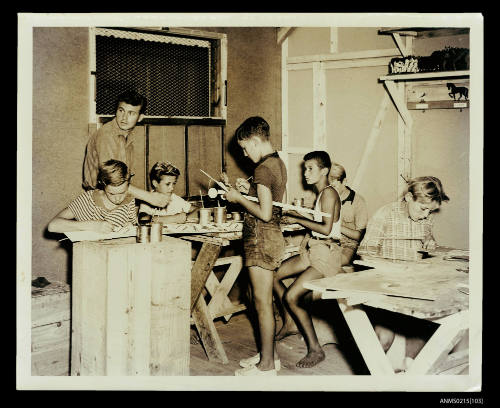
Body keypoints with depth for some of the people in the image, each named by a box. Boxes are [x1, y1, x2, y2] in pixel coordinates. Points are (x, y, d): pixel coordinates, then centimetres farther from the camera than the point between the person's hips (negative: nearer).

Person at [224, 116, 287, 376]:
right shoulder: (278, 163, 12)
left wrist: (238, 198, -11)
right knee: (264, 300, 17)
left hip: (262, 238, -10)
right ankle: (269, 354, 28)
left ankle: (266, 365, 8)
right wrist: (250, 189, 12)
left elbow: (264, 213, -23)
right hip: (272, 236, 10)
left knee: (262, 302, -2)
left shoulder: (263, 168, -18)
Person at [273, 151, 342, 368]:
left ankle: (315, 349, -7)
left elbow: (326, 229, -22)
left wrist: (298, 220, -15)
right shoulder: (321, 194, 15)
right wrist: (294, 215, 12)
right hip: (313, 250, 10)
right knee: (274, 274, 13)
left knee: (291, 297, -17)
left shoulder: (329, 193, -14)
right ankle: (289, 323, 24)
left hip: (327, 254, -10)